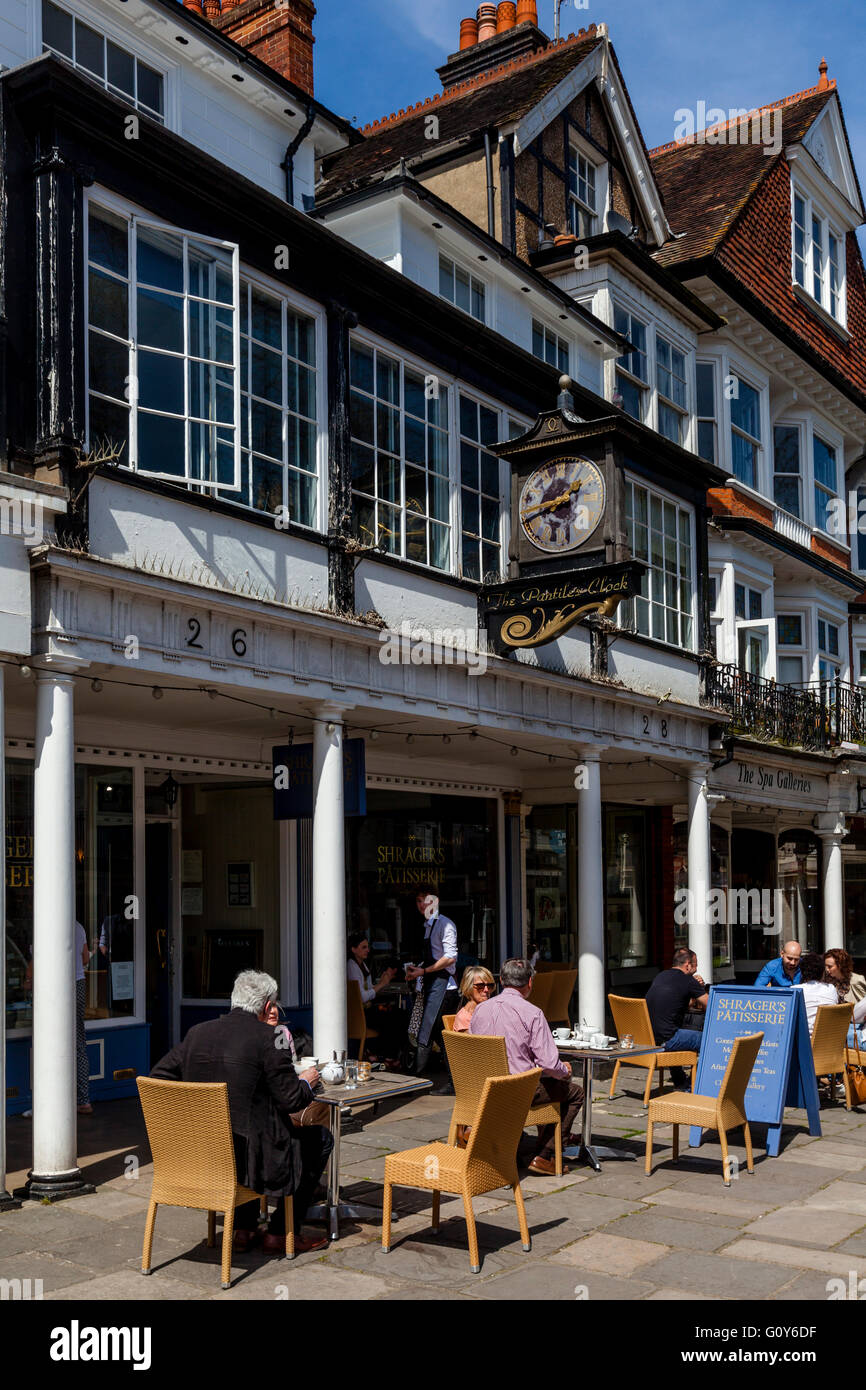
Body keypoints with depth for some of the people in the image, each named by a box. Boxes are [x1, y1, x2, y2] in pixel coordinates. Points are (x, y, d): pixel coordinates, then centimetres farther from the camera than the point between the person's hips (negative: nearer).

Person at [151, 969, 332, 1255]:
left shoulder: (197, 1033, 3)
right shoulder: (268, 1039, -14)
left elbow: (160, 1074, 10)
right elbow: (291, 1100, -13)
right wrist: (305, 1083, 9)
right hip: (246, 1155, -7)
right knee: (320, 1139, 15)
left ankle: (244, 1229, 34)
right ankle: (281, 1233, 20)